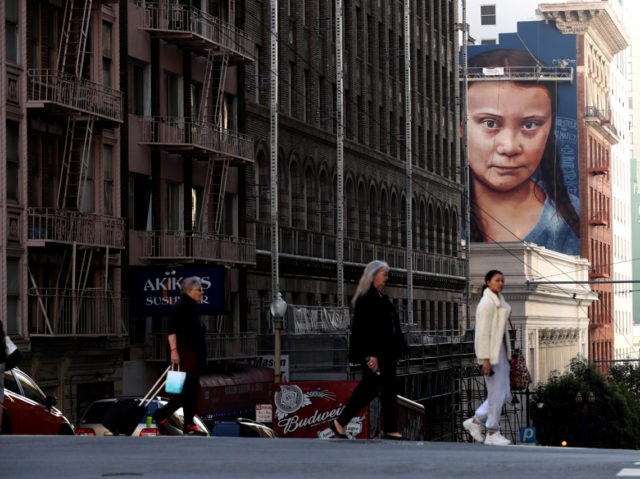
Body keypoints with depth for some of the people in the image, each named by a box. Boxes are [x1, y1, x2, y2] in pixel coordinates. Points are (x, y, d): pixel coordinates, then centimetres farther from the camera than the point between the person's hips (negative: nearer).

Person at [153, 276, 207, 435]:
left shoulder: (192, 307, 16)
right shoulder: (181, 306, -12)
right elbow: (171, 329, -20)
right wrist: (174, 350, -27)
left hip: (195, 355, 10)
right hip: (185, 355, -10)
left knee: (192, 391, 9)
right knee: (186, 389, -11)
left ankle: (189, 425, 11)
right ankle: (161, 415, -2)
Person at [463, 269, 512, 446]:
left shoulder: (498, 301, 15)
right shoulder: (487, 303, -14)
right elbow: (483, 332, -18)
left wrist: (506, 357, 20)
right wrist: (485, 359, -22)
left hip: (500, 352, 10)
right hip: (490, 353, -10)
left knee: (504, 393, 10)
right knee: (497, 394, -4)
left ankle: (475, 421, 19)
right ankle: (492, 434, 5)